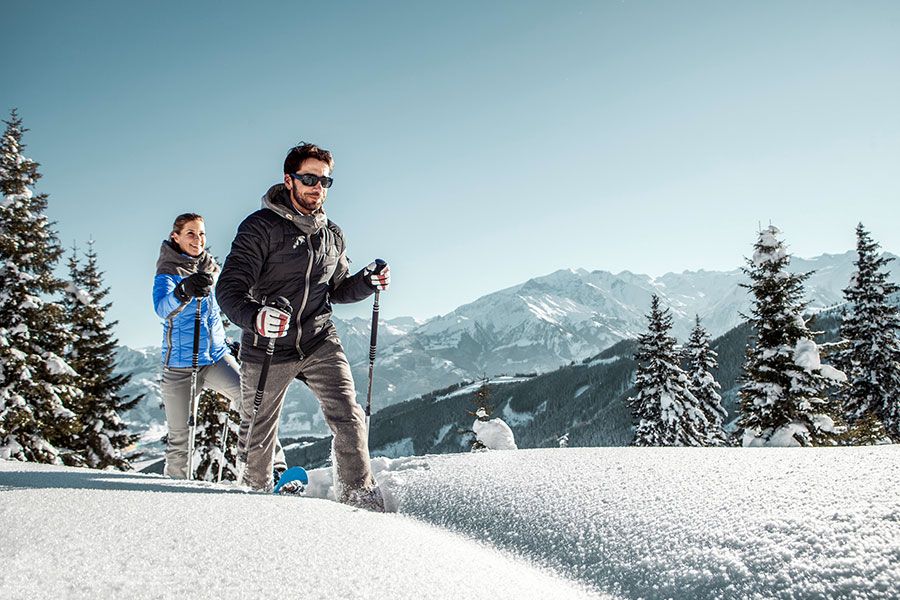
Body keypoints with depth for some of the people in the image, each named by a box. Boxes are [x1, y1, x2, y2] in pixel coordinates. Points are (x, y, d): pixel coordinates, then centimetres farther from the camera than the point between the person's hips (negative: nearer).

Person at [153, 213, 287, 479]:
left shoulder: (210, 269, 10)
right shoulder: (167, 273, -6)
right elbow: (162, 309, -27)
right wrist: (184, 290, -47)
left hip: (216, 357, 3)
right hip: (179, 364, -3)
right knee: (179, 438, 3)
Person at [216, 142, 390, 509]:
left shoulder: (332, 235, 9)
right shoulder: (261, 227, -9)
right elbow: (230, 289, -16)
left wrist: (367, 283, 0)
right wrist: (255, 317, -37)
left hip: (319, 342, 3)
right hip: (267, 346, -3)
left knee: (348, 417, -12)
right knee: (258, 435, 12)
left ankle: (359, 494, 2)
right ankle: (255, 491, 39)